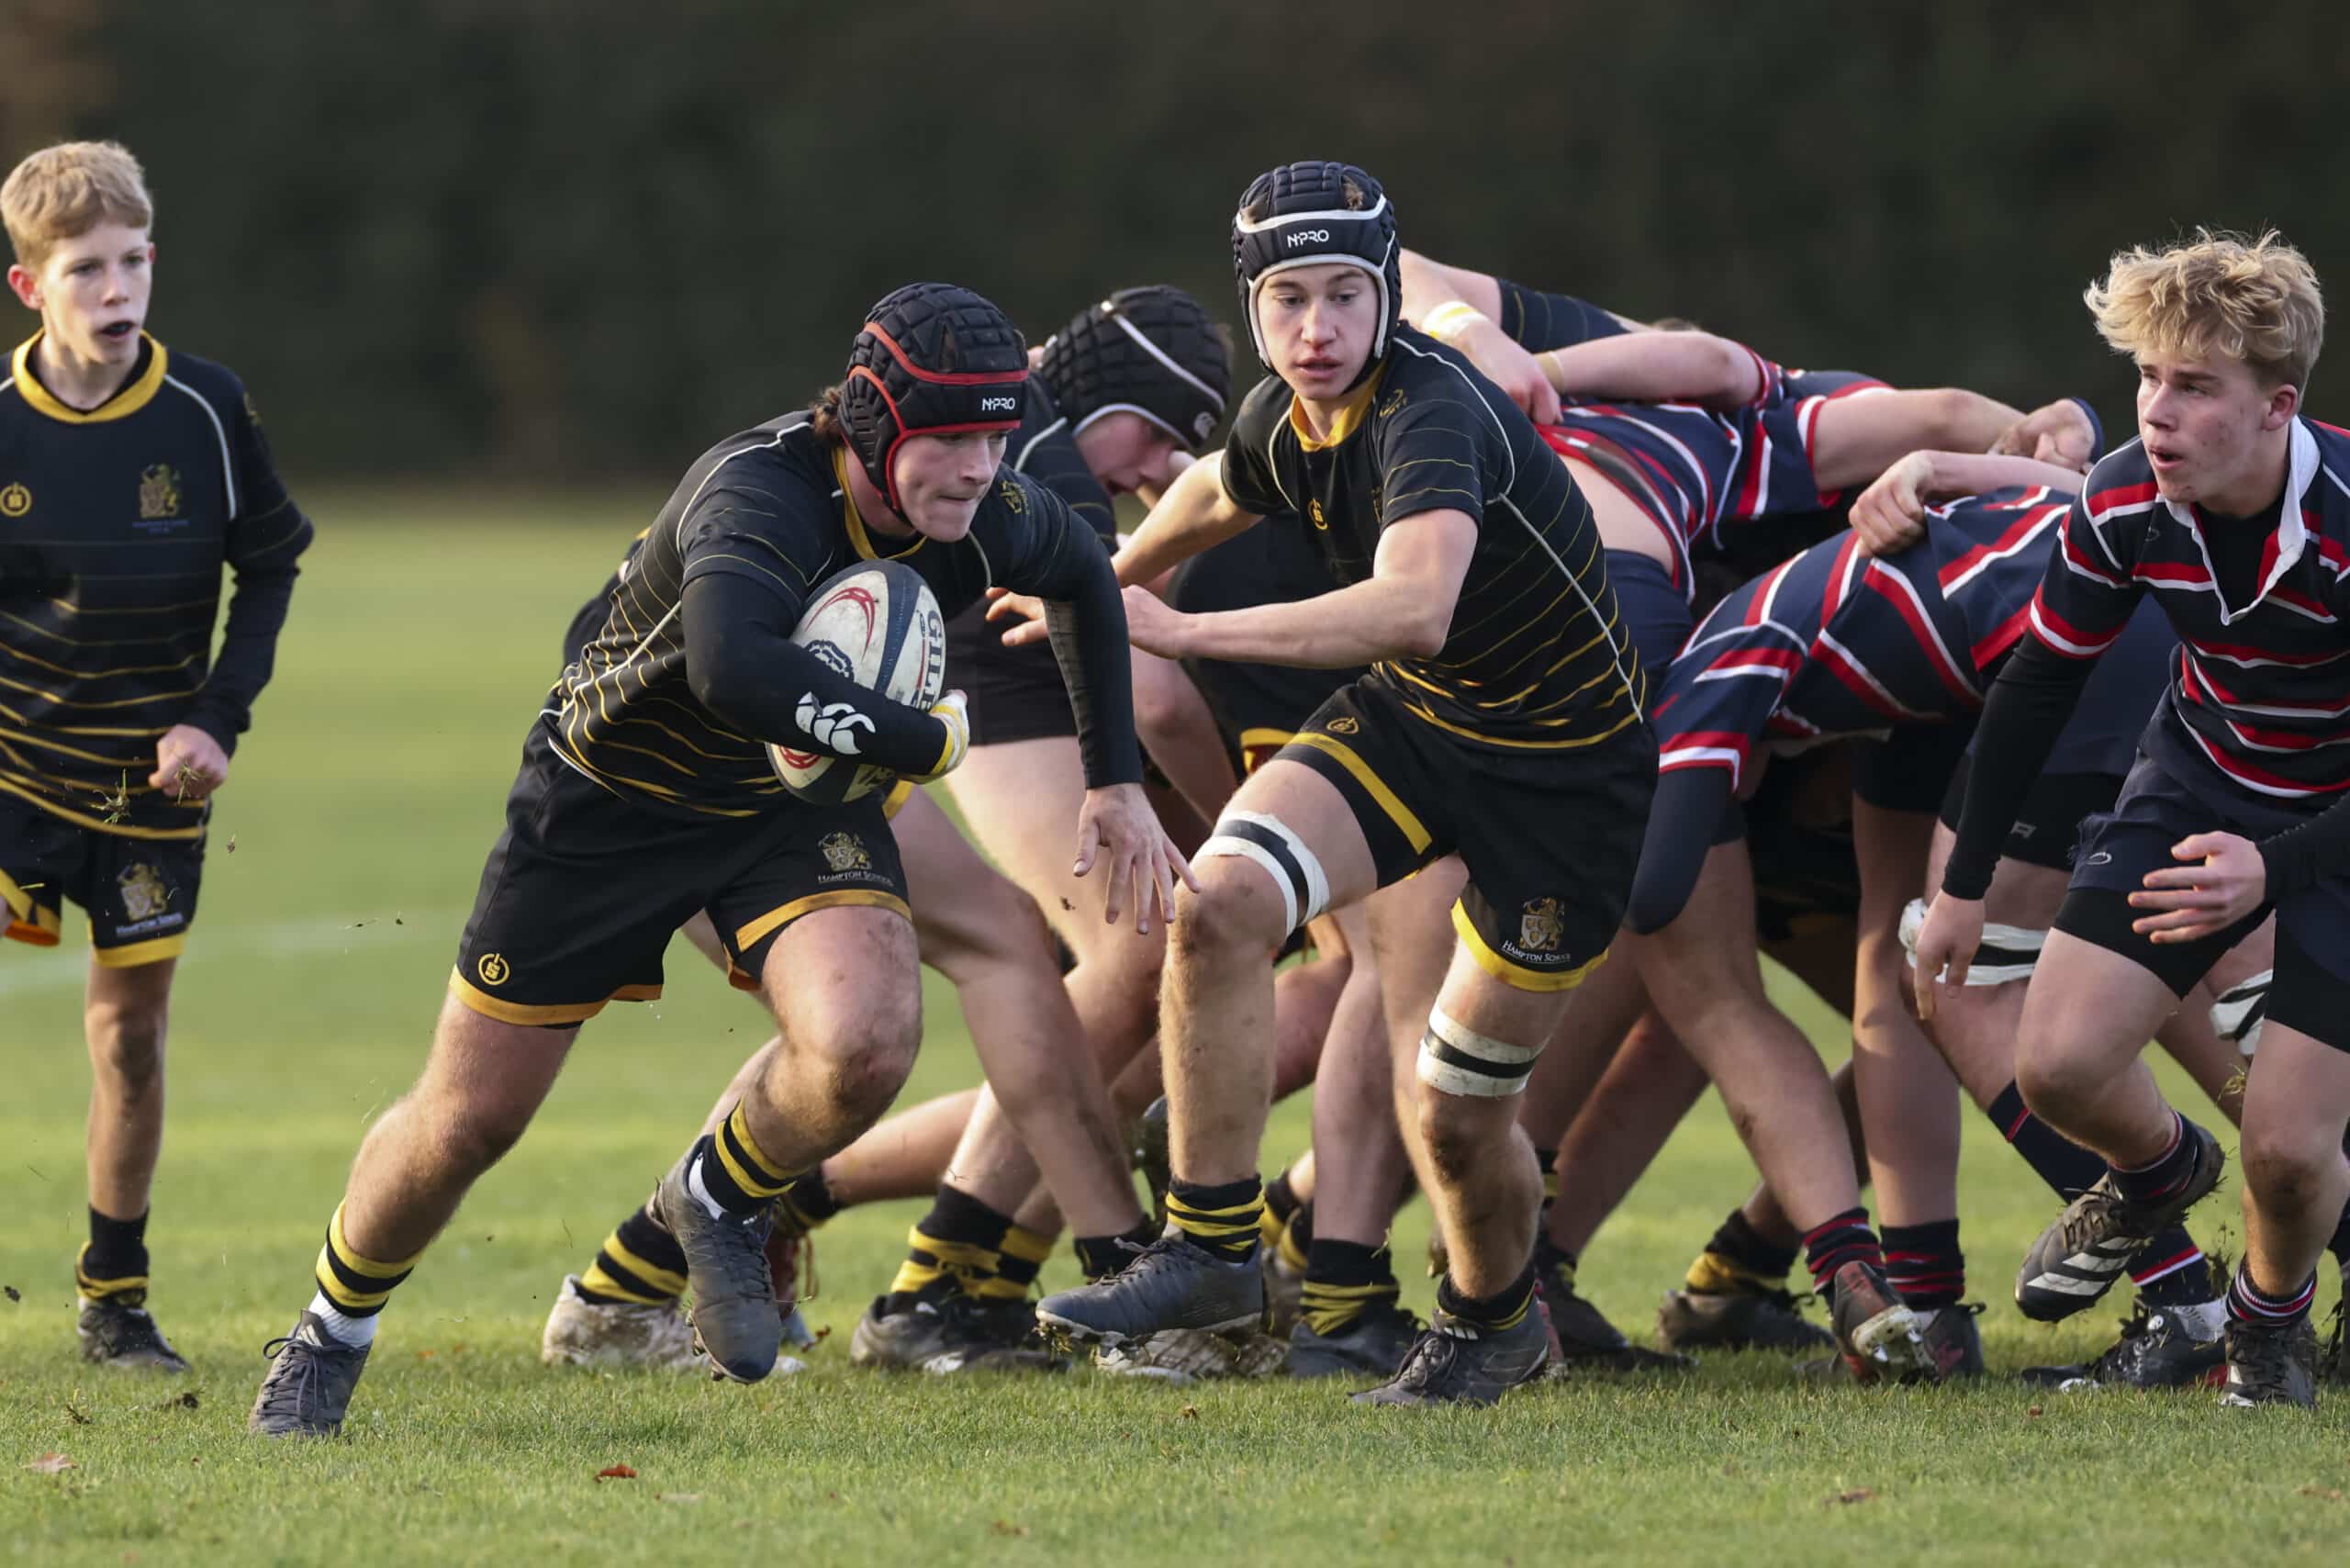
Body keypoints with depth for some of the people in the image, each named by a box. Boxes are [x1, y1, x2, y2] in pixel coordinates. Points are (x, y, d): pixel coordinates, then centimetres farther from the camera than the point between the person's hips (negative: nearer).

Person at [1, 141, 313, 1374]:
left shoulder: (206, 412, -8)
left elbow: (270, 570, 4)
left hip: (149, 781, 1)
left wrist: (219, 717, -6)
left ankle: (115, 1298, 18)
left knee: (130, 1030, 5)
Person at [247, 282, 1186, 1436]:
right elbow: (731, 666, -55)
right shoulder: (760, 489, -35)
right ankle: (331, 1332, 34)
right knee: (468, 1121, 4)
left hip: (796, 799, 4)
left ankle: (721, 1203, 7)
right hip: (609, 799, -4)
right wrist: (927, 740, -43)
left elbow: (1085, 574, 11)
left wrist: (1114, 779, 10)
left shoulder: (989, 513, -15)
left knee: (866, 1044, -27)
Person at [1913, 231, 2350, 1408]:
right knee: (2058, 1065, -10)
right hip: (2203, 774, 4)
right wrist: (1963, 884, 3)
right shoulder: (2125, 504, -19)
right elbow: (2041, 682, -2)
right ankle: (2158, 1173, 27)